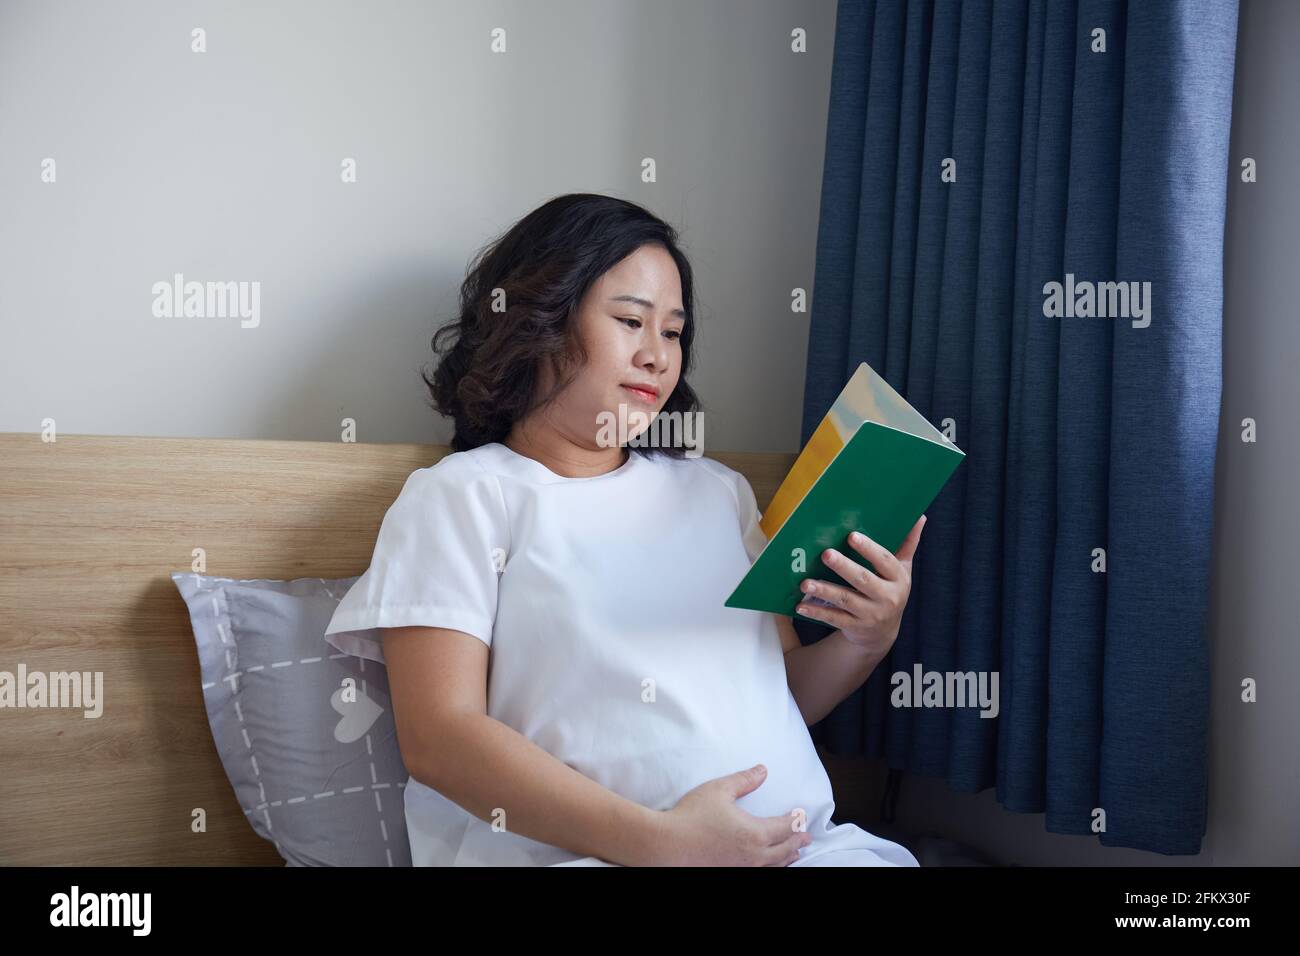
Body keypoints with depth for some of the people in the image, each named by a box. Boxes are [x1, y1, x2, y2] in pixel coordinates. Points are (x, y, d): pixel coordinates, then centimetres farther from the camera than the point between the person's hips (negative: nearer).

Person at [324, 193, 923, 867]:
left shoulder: (718, 489, 20)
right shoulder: (461, 496, 3)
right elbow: (438, 736, -9)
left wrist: (868, 642, -1)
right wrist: (657, 840, -17)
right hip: (587, 853, -5)